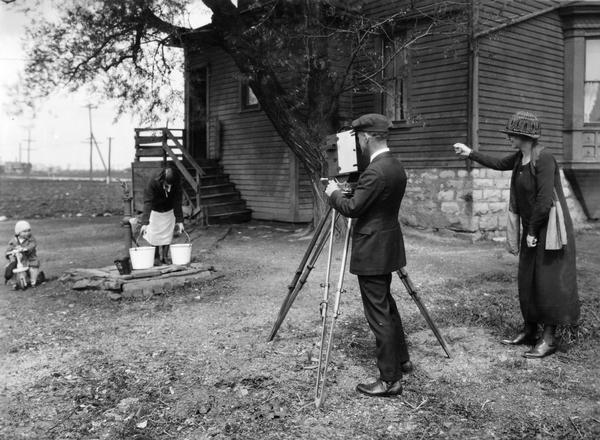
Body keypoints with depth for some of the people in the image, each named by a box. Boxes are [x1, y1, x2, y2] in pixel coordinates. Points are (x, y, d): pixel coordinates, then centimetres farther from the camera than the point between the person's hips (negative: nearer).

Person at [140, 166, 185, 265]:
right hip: (155, 211, -2)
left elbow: (177, 203, -23)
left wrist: (180, 221, -26)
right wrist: (145, 223, -50)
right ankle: (157, 258, 9)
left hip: (169, 212, 2)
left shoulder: (177, 184, -29)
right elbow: (147, 203, -42)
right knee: (155, 236, -6)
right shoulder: (152, 184, -36)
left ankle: (164, 257, 14)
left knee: (167, 235, 2)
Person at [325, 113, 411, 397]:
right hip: (388, 248, 10)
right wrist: (347, 191, 18)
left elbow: (352, 208, -19)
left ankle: (390, 380, 5)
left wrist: (334, 194, -1)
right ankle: (401, 359, 35)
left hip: (372, 253, -10)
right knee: (386, 305, 22)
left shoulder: (375, 171, -21)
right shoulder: (397, 168, 9)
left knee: (379, 314, -3)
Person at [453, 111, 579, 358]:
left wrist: (533, 231, -16)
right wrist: (470, 154, 29)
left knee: (548, 280, -3)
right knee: (527, 280, 12)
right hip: (532, 229, 9)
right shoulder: (520, 157, 6)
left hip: (549, 229, -9)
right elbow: (499, 164, 27)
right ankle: (529, 331, 24)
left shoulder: (543, 159, -19)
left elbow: (545, 200, -22)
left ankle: (549, 339, 6)